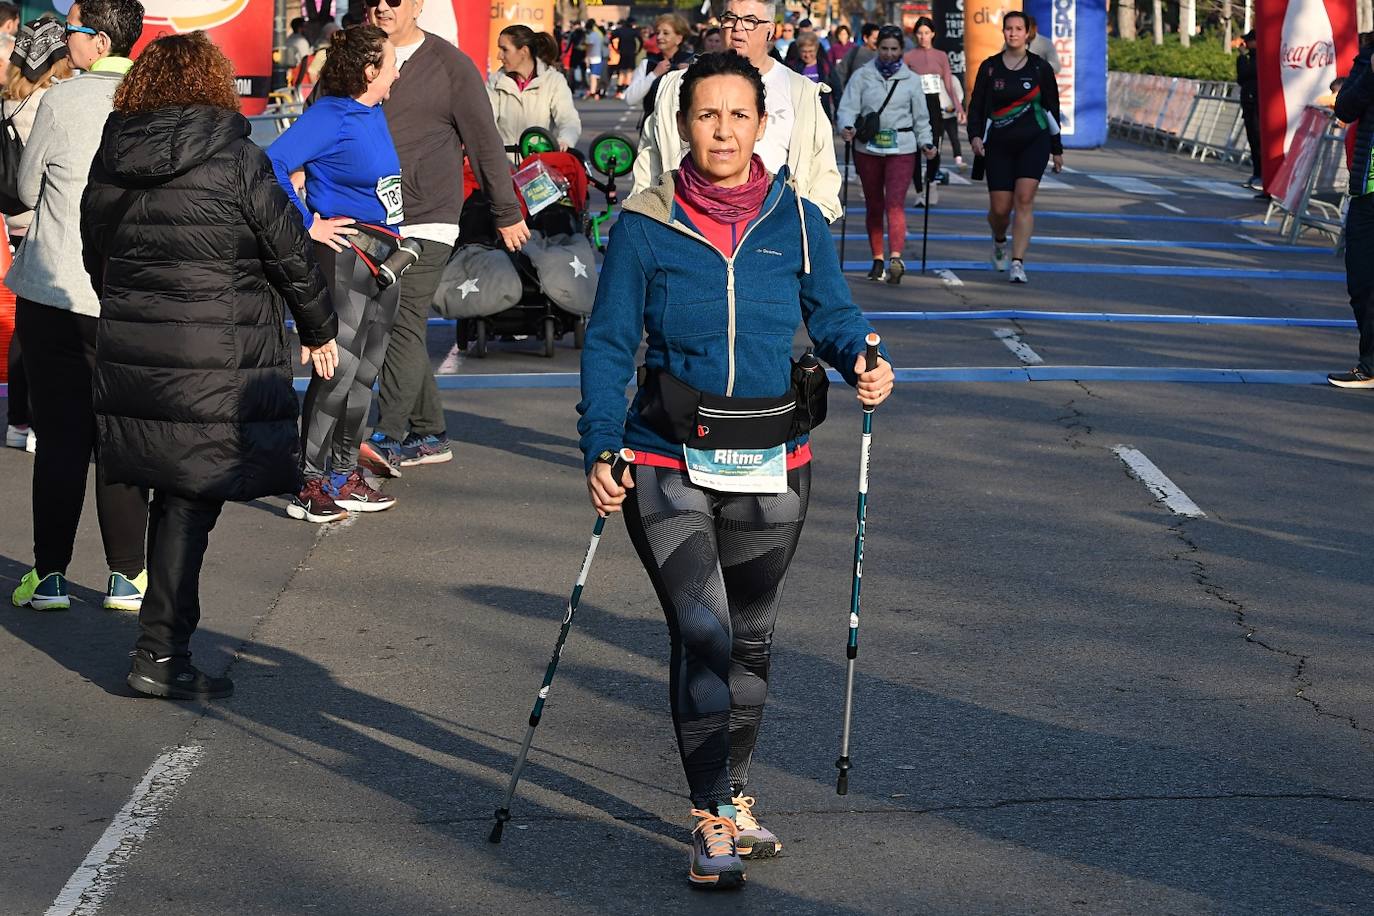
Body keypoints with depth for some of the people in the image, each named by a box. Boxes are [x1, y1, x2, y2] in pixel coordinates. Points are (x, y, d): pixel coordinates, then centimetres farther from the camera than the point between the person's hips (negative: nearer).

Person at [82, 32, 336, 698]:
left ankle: (166, 645, 20)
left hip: (128, 359, 5)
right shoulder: (237, 162, -8)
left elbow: (95, 262, 16)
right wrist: (318, 331, 11)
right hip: (218, 365, -5)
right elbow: (291, 256, -3)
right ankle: (160, 655, 1)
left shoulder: (107, 167, 7)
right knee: (191, 501, 0)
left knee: (174, 498, 15)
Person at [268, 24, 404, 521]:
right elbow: (272, 164, -25)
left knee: (365, 371, 12)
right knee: (337, 368, -9)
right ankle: (309, 484, -5)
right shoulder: (329, 116, -15)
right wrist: (309, 225, -19)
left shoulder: (375, 113, 12)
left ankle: (343, 476, 21)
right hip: (344, 252, -9)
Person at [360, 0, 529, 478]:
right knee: (392, 328, 9)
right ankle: (429, 434, 19)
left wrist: (507, 214, 6)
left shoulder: (450, 65, -2)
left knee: (404, 323, -15)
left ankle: (389, 438, -21)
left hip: (427, 222, -5)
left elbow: (485, 142, 2)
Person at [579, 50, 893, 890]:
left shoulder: (797, 221, -1)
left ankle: (734, 796, 33)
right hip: (669, 468, -3)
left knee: (750, 637, 15)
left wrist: (865, 365, -15)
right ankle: (713, 818, -7)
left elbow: (833, 317, 7)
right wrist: (602, 449, -11)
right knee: (702, 632, -14)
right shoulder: (645, 225, -6)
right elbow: (610, 345, -2)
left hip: (772, 467, 3)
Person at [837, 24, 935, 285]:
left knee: (895, 203, -16)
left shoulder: (911, 79, 9)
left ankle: (895, 258, -28)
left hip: (902, 148, -1)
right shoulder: (862, 76, 5)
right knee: (873, 205, 9)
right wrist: (846, 127, -22)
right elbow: (848, 107, -3)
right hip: (868, 148, 1)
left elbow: (920, 116, 14)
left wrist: (925, 143, 2)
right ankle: (878, 259, 20)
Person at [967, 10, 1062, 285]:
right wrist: (975, 135, -12)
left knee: (1024, 200, -16)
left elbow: (1052, 108, 9)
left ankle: (1018, 263, -16)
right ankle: (999, 242, 34)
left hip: (1034, 141, -1)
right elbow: (976, 105, 5)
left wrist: (1057, 148, 11)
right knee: (1000, 208, -1)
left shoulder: (1040, 68, 4)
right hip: (999, 144, 1)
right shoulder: (990, 67, 5)